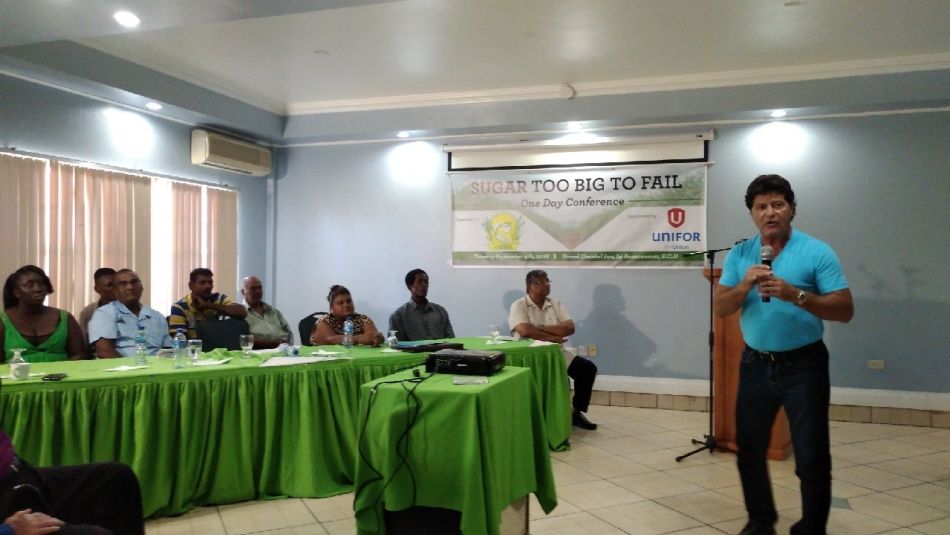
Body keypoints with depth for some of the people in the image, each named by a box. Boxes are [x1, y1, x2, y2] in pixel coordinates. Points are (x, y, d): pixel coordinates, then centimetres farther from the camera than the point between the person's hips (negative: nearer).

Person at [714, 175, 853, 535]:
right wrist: (745, 285, -19)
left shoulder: (818, 252, -7)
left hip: (803, 365, -4)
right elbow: (719, 308, 0)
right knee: (749, 449, 14)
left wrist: (795, 294, -25)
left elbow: (844, 310, -12)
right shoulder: (739, 255, 4)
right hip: (755, 364, 4)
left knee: (811, 457, 3)